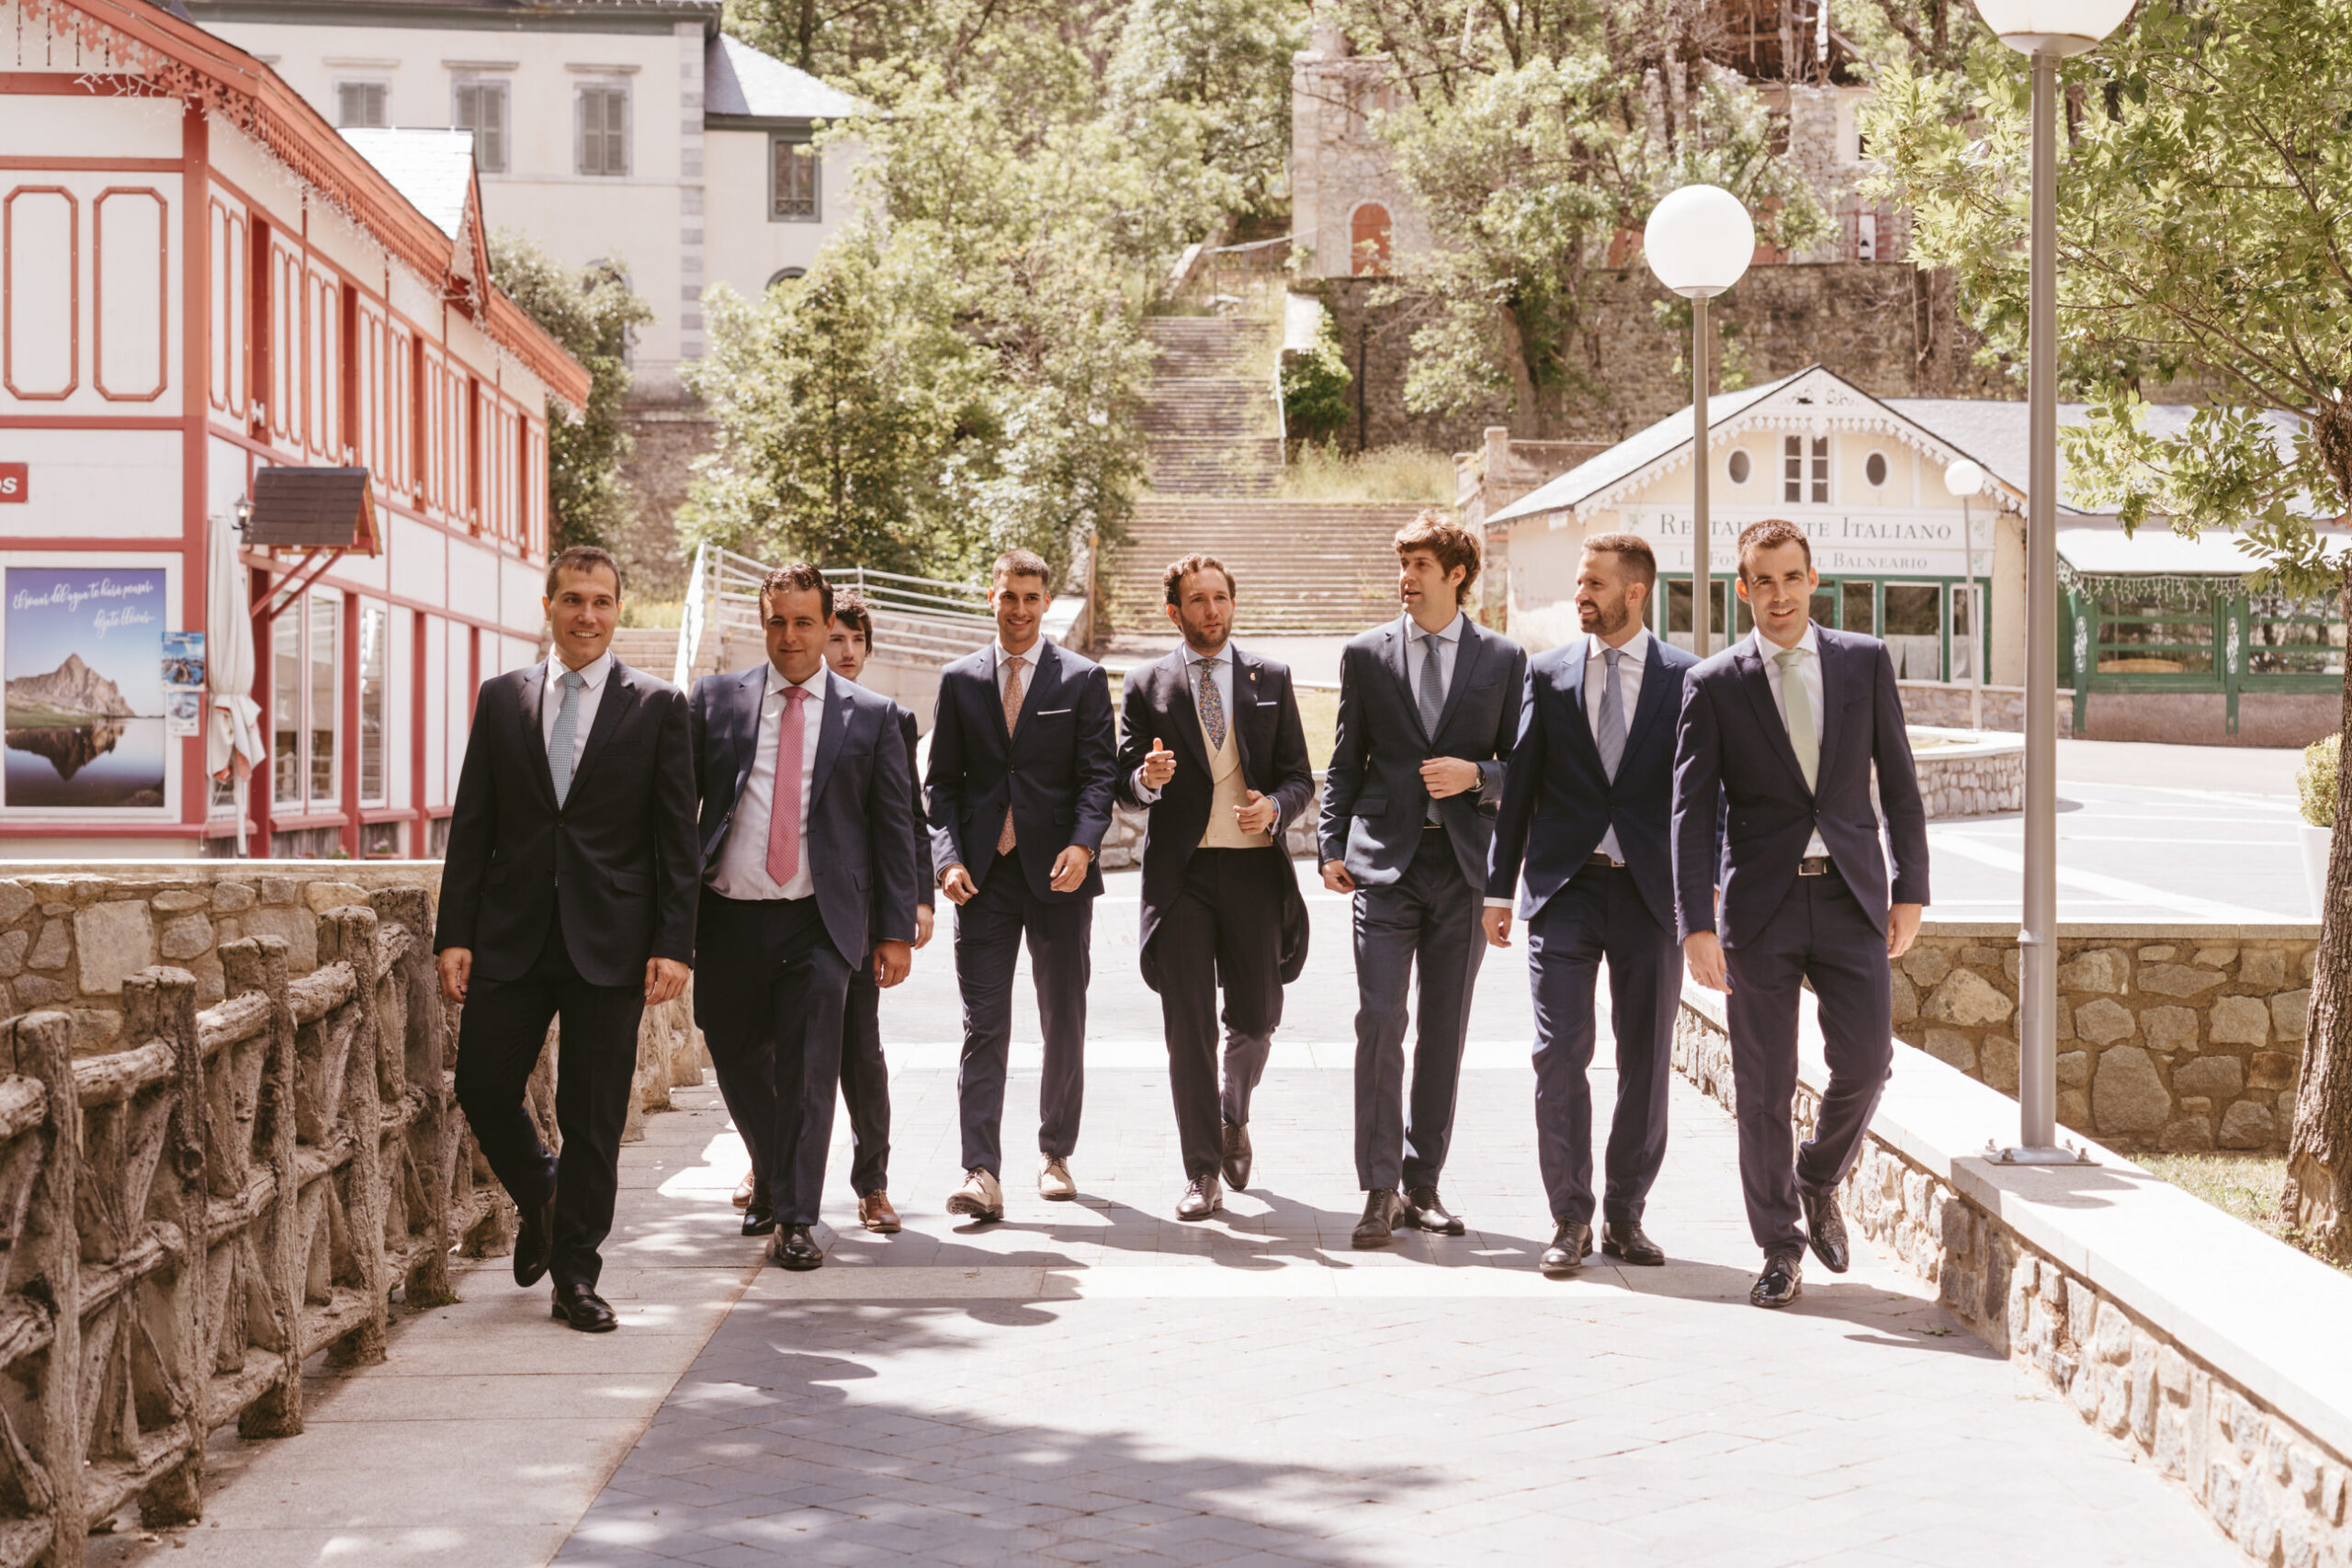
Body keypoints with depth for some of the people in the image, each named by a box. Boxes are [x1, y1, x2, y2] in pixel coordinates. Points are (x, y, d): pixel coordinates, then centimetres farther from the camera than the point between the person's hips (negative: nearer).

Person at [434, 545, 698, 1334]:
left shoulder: (657, 707, 3)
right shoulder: (501, 699, 9)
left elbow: (677, 837, 0)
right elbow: (471, 825, 8)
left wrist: (674, 945, -8)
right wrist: (454, 933, 0)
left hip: (609, 943, -2)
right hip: (512, 935, 2)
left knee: (594, 1119, 1)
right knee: (483, 1091, 2)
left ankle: (576, 1275, 13)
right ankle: (541, 1200, 32)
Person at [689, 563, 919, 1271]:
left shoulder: (873, 716, 5)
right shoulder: (717, 700, 7)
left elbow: (895, 830, 6)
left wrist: (895, 931, 1)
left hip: (819, 923, -2)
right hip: (729, 919, 2)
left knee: (808, 1071, -7)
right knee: (738, 1063, 13)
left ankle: (795, 1220, -1)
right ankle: (773, 1176, 37)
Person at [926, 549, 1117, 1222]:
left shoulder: (1083, 680, 5)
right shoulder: (959, 680, 10)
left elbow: (1098, 774, -2)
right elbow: (943, 781, 8)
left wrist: (1082, 845, -19)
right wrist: (948, 857, -7)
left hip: (1057, 872, 0)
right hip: (984, 875, 1)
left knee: (1064, 1021, 8)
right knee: (983, 1026, -6)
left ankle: (1054, 1153, 24)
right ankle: (982, 1174, -12)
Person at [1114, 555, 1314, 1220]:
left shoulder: (1271, 679, 10)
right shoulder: (1147, 684, 7)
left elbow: (1300, 776, 9)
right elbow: (1124, 781, 6)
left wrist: (1275, 806, -12)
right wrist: (1147, 779, -17)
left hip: (1254, 866, 1)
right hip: (1181, 869, -1)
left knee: (1256, 1019, 7)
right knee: (1188, 1026, -3)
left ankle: (1234, 1117, 38)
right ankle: (1203, 1172, 3)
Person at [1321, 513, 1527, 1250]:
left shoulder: (1503, 659, 6)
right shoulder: (1366, 655, 8)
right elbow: (1346, 762, 11)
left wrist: (1475, 775, -11)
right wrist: (1334, 846, 2)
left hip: (1462, 863, 1)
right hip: (1385, 859, -1)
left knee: (1445, 1029, 5)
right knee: (1379, 1019, -10)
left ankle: (1423, 1184, 15)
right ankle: (1380, 1190, -5)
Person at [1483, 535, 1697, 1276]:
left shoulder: (1686, 678, 2)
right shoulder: (1549, 673, 6)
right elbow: (1520, 783, 7)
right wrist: (1499, 887, 5)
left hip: (1651, 892, 0)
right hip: (1565, 888, 0)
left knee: (1647, 1061, 6)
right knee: (1559, 1054, -6)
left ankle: (1625, 1215, 18)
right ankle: (1570, 1217, 4)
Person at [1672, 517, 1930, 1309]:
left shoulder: (1865, 662, 6)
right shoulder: (1714, 685, 0)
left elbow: (1899, 783, 10)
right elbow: (1692, 814, -3)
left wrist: (1911, 889, 5)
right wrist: (1697, 925, -11)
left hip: (1850, 897, 1)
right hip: (1759, 903, -1)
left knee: (1864, 1060, -8)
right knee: (1763, 1086, 2)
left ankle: (1819, 1181, 23)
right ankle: (1780, 1248, 16)